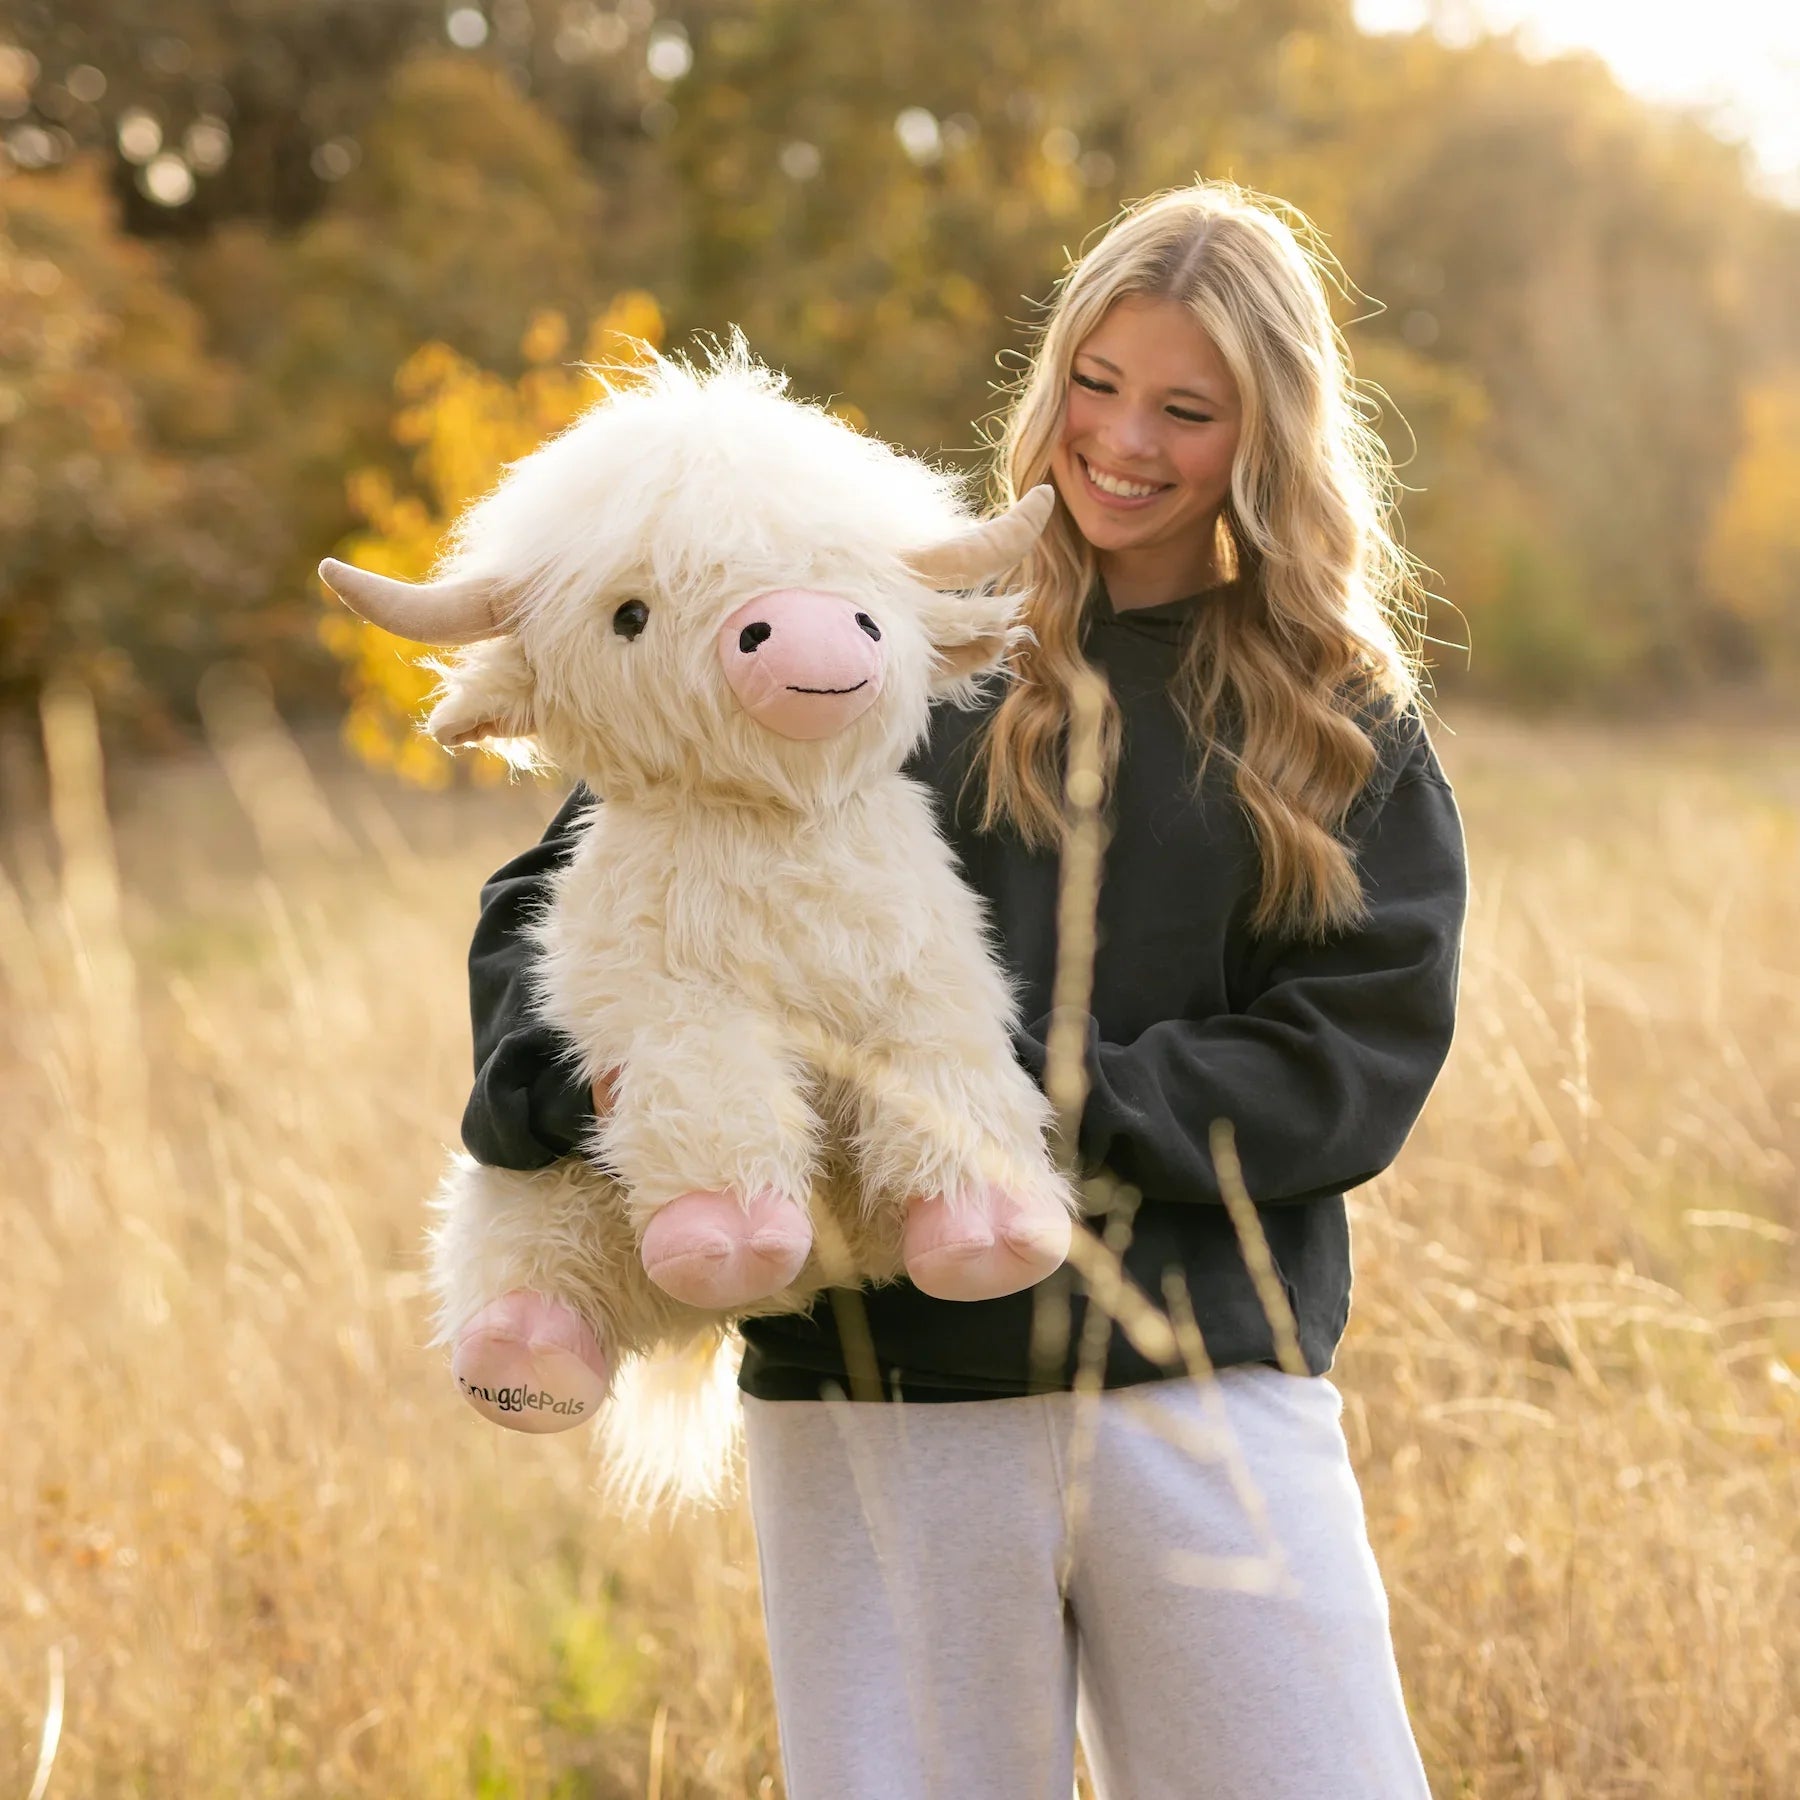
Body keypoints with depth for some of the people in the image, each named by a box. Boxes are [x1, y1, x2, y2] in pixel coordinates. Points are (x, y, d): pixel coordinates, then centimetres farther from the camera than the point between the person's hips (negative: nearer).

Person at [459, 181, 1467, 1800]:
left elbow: (1352, 1064, -1)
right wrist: (571, 1077, -16)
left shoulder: (1346, 724, 10)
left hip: (1204, 1377, 1)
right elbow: (565, 886, 5)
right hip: (885, 1385, -1)